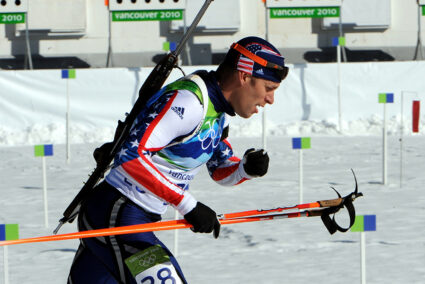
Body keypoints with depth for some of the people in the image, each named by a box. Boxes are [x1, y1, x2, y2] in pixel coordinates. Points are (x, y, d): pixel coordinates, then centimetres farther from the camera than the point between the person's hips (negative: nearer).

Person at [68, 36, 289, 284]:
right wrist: (188, 205, -30)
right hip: (116, 218, -10)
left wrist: (247, 168, -4)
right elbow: (132, 157, -30)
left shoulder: (218, 109, 8)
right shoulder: (186, 101, -22)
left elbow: (221, 171, 19)